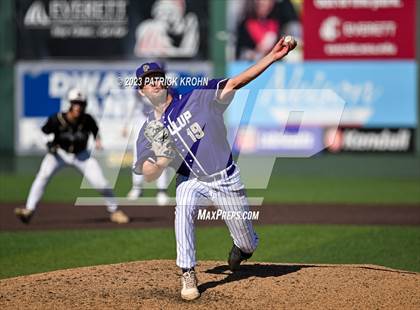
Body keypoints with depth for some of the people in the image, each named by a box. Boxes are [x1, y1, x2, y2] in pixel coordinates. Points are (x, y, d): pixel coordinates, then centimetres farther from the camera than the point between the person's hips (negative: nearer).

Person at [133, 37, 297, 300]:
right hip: (191, 181, 1)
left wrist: (272, 57, -28)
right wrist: (160, 161, -28)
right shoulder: (149, 130, 0)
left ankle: (242, 248, 45)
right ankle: (188, 276, -24)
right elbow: (149, 176, -5)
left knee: (247, 243, 6)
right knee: (183, 210, -33)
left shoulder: (195, 98, -8)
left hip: (226, 180, -1)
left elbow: (235, 83, -17)